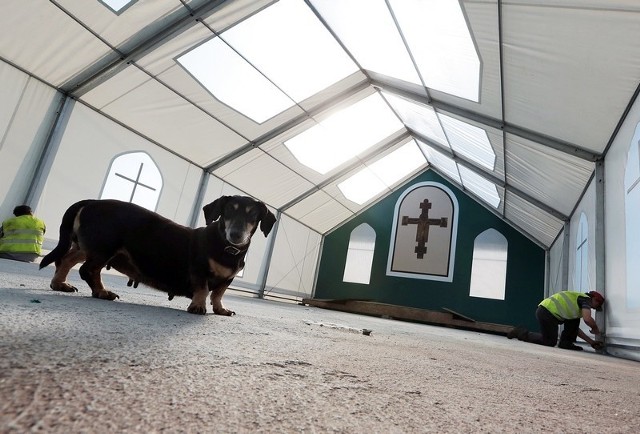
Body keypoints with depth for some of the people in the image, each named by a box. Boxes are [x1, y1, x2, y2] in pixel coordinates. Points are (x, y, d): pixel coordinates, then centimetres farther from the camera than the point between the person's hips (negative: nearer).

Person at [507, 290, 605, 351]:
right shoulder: (586, 299, 4)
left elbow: (575, 328, 31)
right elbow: (587, 319, -14)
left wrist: (591, 341, 31)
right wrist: (595, 329, 7)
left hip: (545, 311, 9)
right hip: (547, 312, -9)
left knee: (574, 321, 21)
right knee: (550, 342, 1)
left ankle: (566, 342, 17)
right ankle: (521, 333, 4)